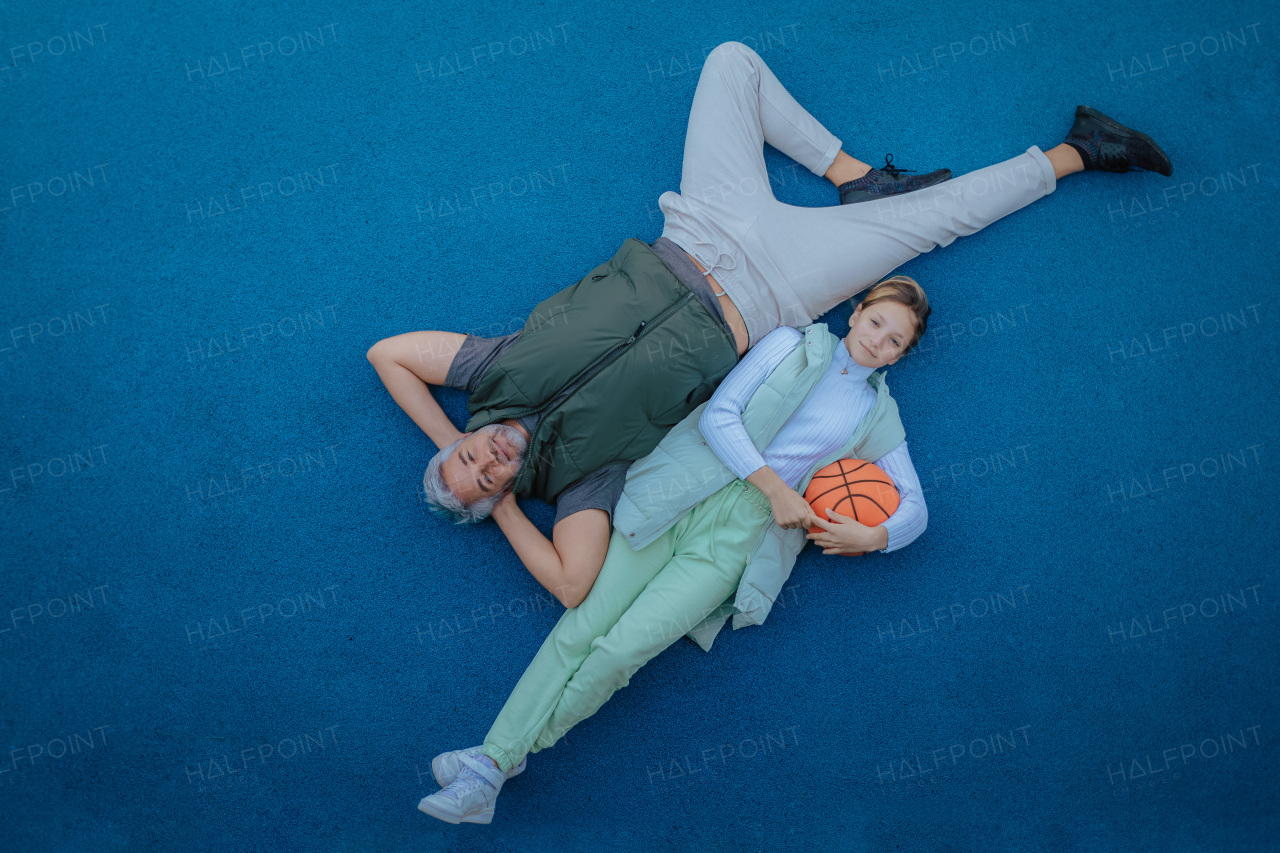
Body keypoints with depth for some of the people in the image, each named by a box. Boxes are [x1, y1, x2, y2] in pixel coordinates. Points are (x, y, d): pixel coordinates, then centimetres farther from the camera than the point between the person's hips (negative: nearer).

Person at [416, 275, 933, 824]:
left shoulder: (878, 414, 17)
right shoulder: (791, 344, 12)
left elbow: (915, 506, 18)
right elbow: (719, 415, 1)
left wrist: (873, 537, -4)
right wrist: (774, 485, -7)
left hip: (741, 536, 0)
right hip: (683, 492, 0)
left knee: (623, 648, -16)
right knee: (583, 626, -12)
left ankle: (510, 754, -2)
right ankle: (492, 757, -8)